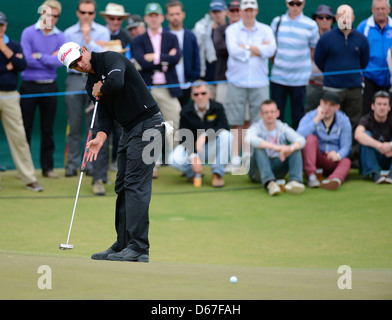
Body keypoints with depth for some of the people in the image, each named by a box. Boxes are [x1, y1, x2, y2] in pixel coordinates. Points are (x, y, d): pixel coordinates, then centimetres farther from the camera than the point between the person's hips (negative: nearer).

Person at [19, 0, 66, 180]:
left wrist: (39, 56, -11)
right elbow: (27, 59, -12)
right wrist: (50, 59, -7)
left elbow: (59, 62, -8)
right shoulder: (28, 33, -2)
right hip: (29, 85, -2)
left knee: (48, 128, 6)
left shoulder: (60, 37, 5)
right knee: (25, 128, 0)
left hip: (49, 86, 2)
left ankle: (47, 167, 11)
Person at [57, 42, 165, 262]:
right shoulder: (92, 84, 15)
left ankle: (139, 247, -16)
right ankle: (123, 245, 14)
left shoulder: (110, 59, -10)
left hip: (147, 124, -10)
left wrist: (100, 90, -10)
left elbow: (116, 83, -31)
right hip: (129, 130, 10)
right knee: (123, 187, 9)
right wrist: (100, 138, -7)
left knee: (136, 185, -14)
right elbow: (106, 115, 11)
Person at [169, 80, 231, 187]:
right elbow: (185, 137, -13)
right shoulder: (186, 111, -10)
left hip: (212, 149, 1)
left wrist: (205, 135, -35)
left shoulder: (217, 108, -10)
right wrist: (193, 156, -28)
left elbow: (224, 127, -21)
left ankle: (217, 173, -16)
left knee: (225, 135, -30)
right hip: (191, 148, -1)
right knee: (175, 160, -32)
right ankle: (192, 173, 6)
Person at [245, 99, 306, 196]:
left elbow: (301, 140, -14)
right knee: (259, 148, -30)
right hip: (259, 172, -3)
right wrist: (275, 147, -44)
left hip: (278, 169, 3)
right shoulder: (256, 128, -5)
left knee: (296, 147, -16)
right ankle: (269, 183, -53)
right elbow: (250, 139, -31)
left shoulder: (283, 128, 4)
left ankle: (295, 180, -40)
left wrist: (291, 148, -40)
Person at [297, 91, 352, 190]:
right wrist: (317, 119, -24)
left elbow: (346, 147, -5)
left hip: (332, 162, 1)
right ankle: (311, 177, -42)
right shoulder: (310, 117, -4)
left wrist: (338, 155, -30)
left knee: (346, 161, -31)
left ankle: (335, 179, -66)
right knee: (311, 138, -27)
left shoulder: (344, 121, 2)